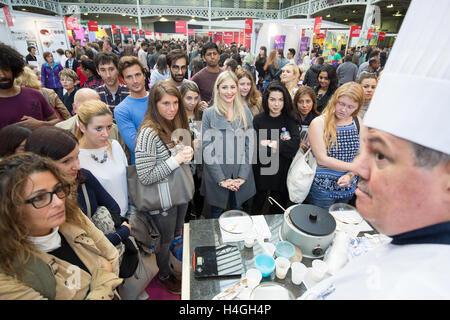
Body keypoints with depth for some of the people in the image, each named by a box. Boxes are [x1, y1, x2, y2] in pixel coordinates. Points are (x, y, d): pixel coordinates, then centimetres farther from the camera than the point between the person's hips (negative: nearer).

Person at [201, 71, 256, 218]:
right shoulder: (209, 114, -4)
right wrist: (221, 179, -12)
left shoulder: (245, 112, 3)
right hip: (216, 176, -2)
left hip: (241, 176, 2)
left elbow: (249, 144, 1)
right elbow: (207, 148, -8)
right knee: (217, 212, 16)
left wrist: (243, 176, -7)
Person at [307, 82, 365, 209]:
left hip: (348, 188, 5)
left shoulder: (358, 123, 2)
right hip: (323, 188, -4)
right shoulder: (319, 123, -12)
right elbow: (322, 159, -18)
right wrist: (354, 167, -16)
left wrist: (350, 175, -15)